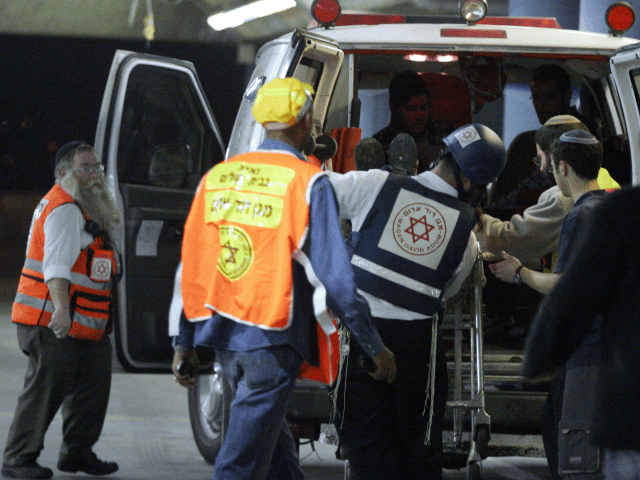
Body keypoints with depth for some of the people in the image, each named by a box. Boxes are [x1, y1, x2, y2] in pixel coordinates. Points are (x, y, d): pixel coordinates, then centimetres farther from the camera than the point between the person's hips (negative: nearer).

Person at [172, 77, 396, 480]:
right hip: (272, 339, -6)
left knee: (277, 448, 22)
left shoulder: (217, 176, 8)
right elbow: (335, 276, -11)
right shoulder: (308, 182, -9)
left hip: (223, 334, 6)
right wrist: (376, 348, -4)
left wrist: (185, 344, 18)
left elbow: (191, 264, 11)